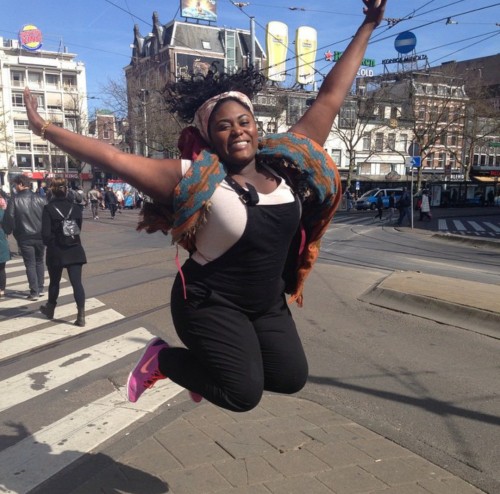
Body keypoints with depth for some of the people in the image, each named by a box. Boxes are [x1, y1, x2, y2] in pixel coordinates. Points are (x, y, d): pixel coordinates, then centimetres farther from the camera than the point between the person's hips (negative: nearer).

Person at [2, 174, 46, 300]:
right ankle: (40, 289, 21)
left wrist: (8, 231, 6)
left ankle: (34, 292, 4)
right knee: (39, 262, 17)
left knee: (30, 264, 4)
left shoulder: (14, 199, -9)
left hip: (25, 238, -3)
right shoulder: (40, 199, 0)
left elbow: (9, 218, -9)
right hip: (40, 236, 3)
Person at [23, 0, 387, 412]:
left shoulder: (287, 161, -5)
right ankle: (163, 358, 13)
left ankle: (211, 362, 31)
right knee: (243, 393, -11)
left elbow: (331, 98, 0)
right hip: (210, 303, -6)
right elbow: (112, 158, -18)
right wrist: (43, 128, -18)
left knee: (291, 378, 8)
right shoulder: (194, 180, -18)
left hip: (268, 303, 6)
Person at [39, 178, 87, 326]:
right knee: (77, 282, -1)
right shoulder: (75, 207, 2)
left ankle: (50, 309, 38)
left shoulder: (48, 208, -10)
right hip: (74, 250, 2)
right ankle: (81, 315, -8)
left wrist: (50, 244, 4)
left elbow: (45, 233, -13)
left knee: (54, 281, 17)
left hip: (55, 251, -2)